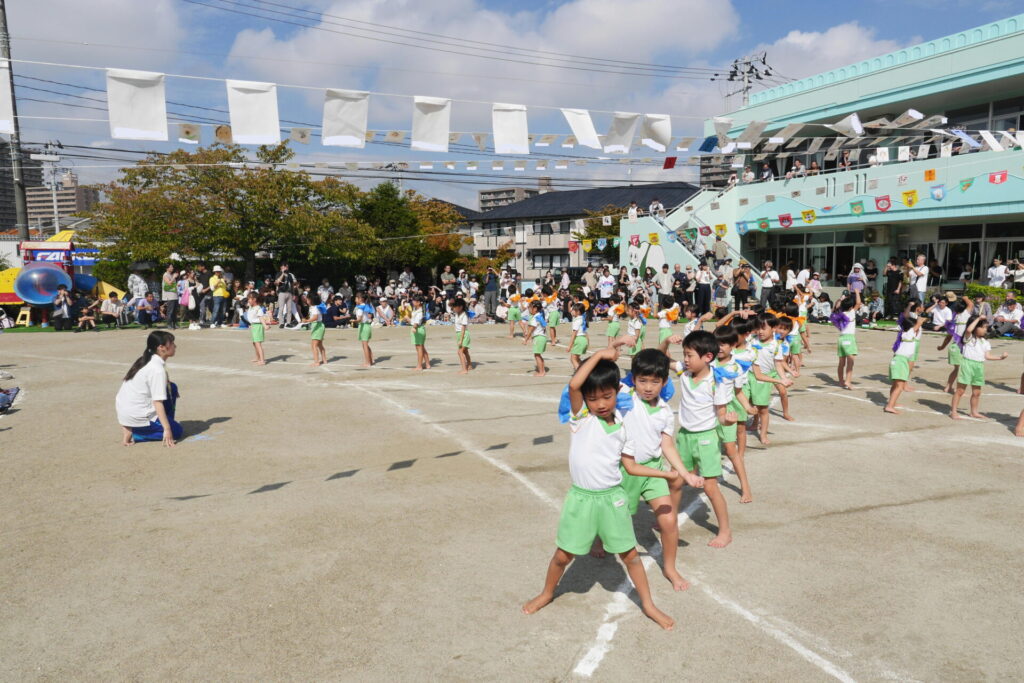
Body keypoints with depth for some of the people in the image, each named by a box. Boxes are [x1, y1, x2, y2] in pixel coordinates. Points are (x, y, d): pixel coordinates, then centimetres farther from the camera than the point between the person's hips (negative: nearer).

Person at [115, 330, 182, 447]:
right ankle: (132, 434, -3)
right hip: (137, 418, -9)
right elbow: (158, 402, -24)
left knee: (171, 387, 12)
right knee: (176, 431, 2)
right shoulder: (158, 369, -20)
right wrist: (167, 429, -24)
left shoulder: (145, 360, 7)